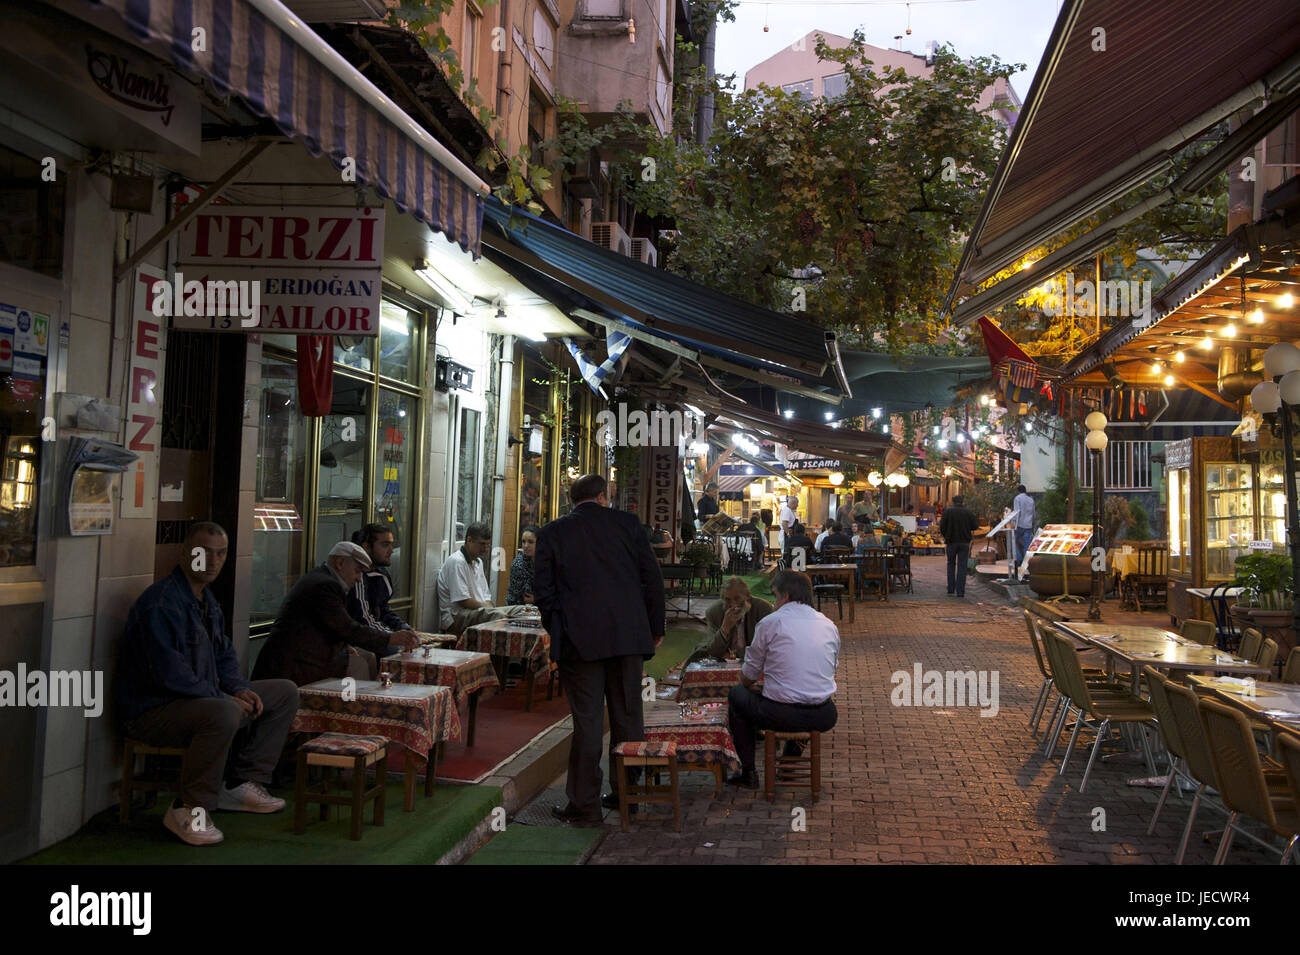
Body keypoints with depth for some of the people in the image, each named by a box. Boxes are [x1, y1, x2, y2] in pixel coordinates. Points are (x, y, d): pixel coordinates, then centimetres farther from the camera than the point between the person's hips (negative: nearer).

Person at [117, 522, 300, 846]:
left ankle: (241, 785, 7)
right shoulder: (161, 603, -20)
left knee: (285, 693, 7)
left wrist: (239, 689, 0)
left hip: (202, 697, 10)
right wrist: (225, 698, -21)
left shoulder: (207, 599, 13)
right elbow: (169, 673, -27)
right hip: (151, 709, -10)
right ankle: (188, 810, -21)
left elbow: (224, 654, 20)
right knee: (225, 713, -40)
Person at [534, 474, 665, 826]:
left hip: (580, 638, -1)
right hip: (629, 635, 2)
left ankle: (585, 805, 7)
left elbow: (542, 588, 2)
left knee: (587, 721, 2)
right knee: (628, 716, 13)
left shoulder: (552, 533, 4)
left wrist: (557, 630, 13)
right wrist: (656, 627, 13)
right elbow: (653, 579, 4)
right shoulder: (627, 523, 5)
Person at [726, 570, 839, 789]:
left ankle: (748, 773, 25)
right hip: (823, 719, 5)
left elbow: (748, 677, 5)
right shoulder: (829, 625, 9)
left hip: (780, 716, -4)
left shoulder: (770, 623, -3)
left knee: (736, 694, 24)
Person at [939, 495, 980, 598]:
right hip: (964, 542, 0)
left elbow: (942, 526, -8)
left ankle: (950, 590, 12)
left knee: (951, 564, 15)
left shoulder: (947, 511, -6)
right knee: (962, 566, 3)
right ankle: (960, 592, -1)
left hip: (951, 541, 0)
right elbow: (975, 525, -3)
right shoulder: (968, 512, -2)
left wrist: (945, 537, 9)